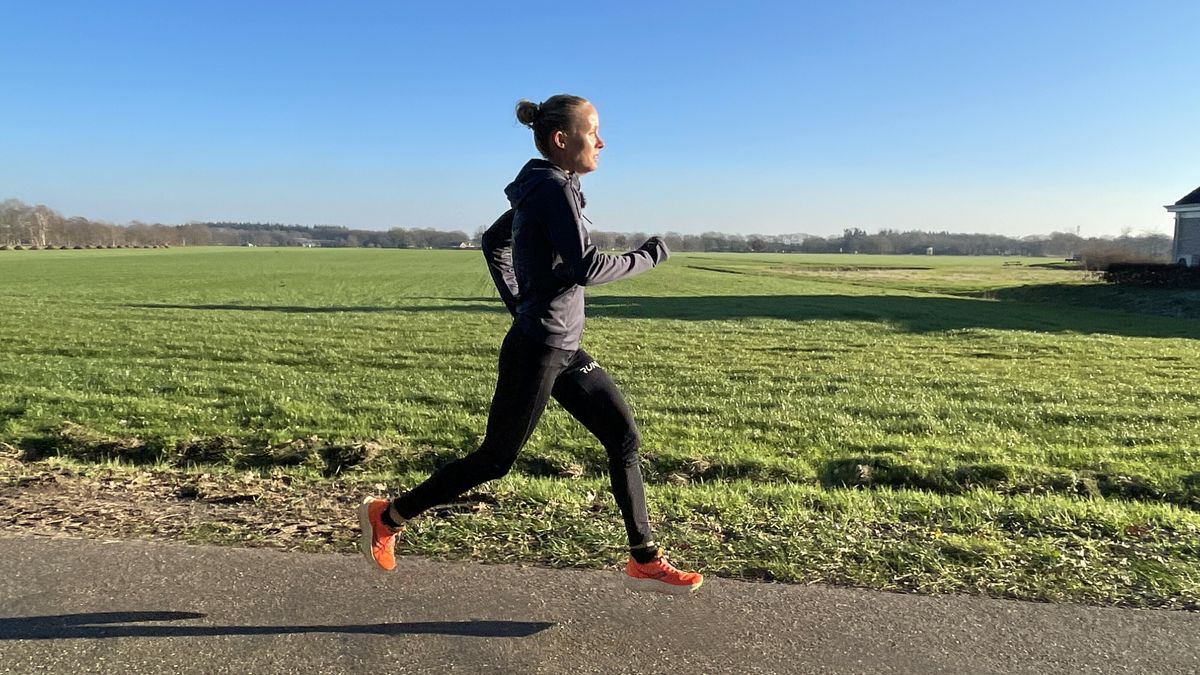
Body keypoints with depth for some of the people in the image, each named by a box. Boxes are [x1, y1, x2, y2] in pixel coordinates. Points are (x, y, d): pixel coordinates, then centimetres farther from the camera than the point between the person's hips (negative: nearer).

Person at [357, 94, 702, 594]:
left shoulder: (539, 189, 12)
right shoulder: (554, 188, -15)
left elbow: (492, 241, 23)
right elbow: (585, 268, -24)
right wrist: (647, 257, -9)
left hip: (563, 350, 10)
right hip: (538, 350, -10)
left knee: (624, 437, 8)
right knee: (495, 460, 3)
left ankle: (644, 561, 16)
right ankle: (387, 516, 22)